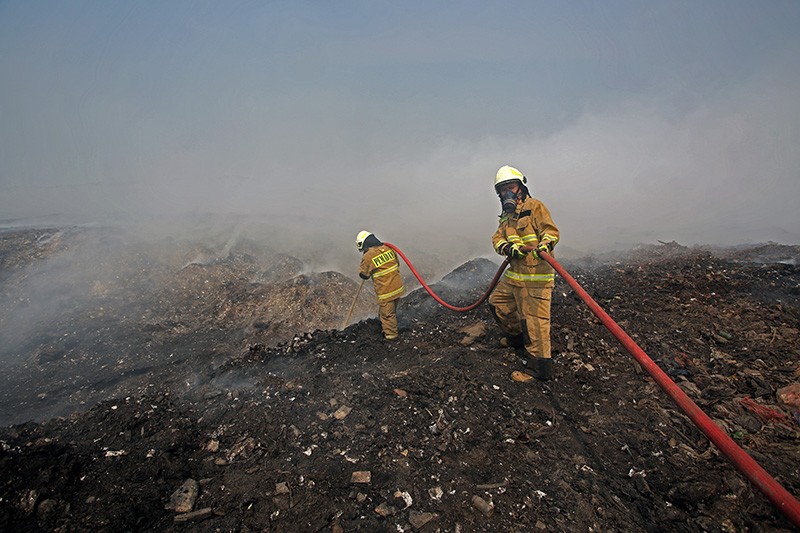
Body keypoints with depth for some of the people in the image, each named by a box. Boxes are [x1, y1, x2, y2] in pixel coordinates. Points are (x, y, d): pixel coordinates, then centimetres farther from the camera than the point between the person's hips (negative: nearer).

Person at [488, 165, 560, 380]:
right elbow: (497, 238, 6)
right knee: (497, 302, 20)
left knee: (534, 318, -8)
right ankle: (517, 336, 39)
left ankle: (541, 366, 1)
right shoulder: (506, 215, 19)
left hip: (535, 275, -9)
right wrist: (507, 247, -17)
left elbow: (551, 230, -16)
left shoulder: (534, 206, -5)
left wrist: (544, 245, -38)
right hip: (514, 273, 9)